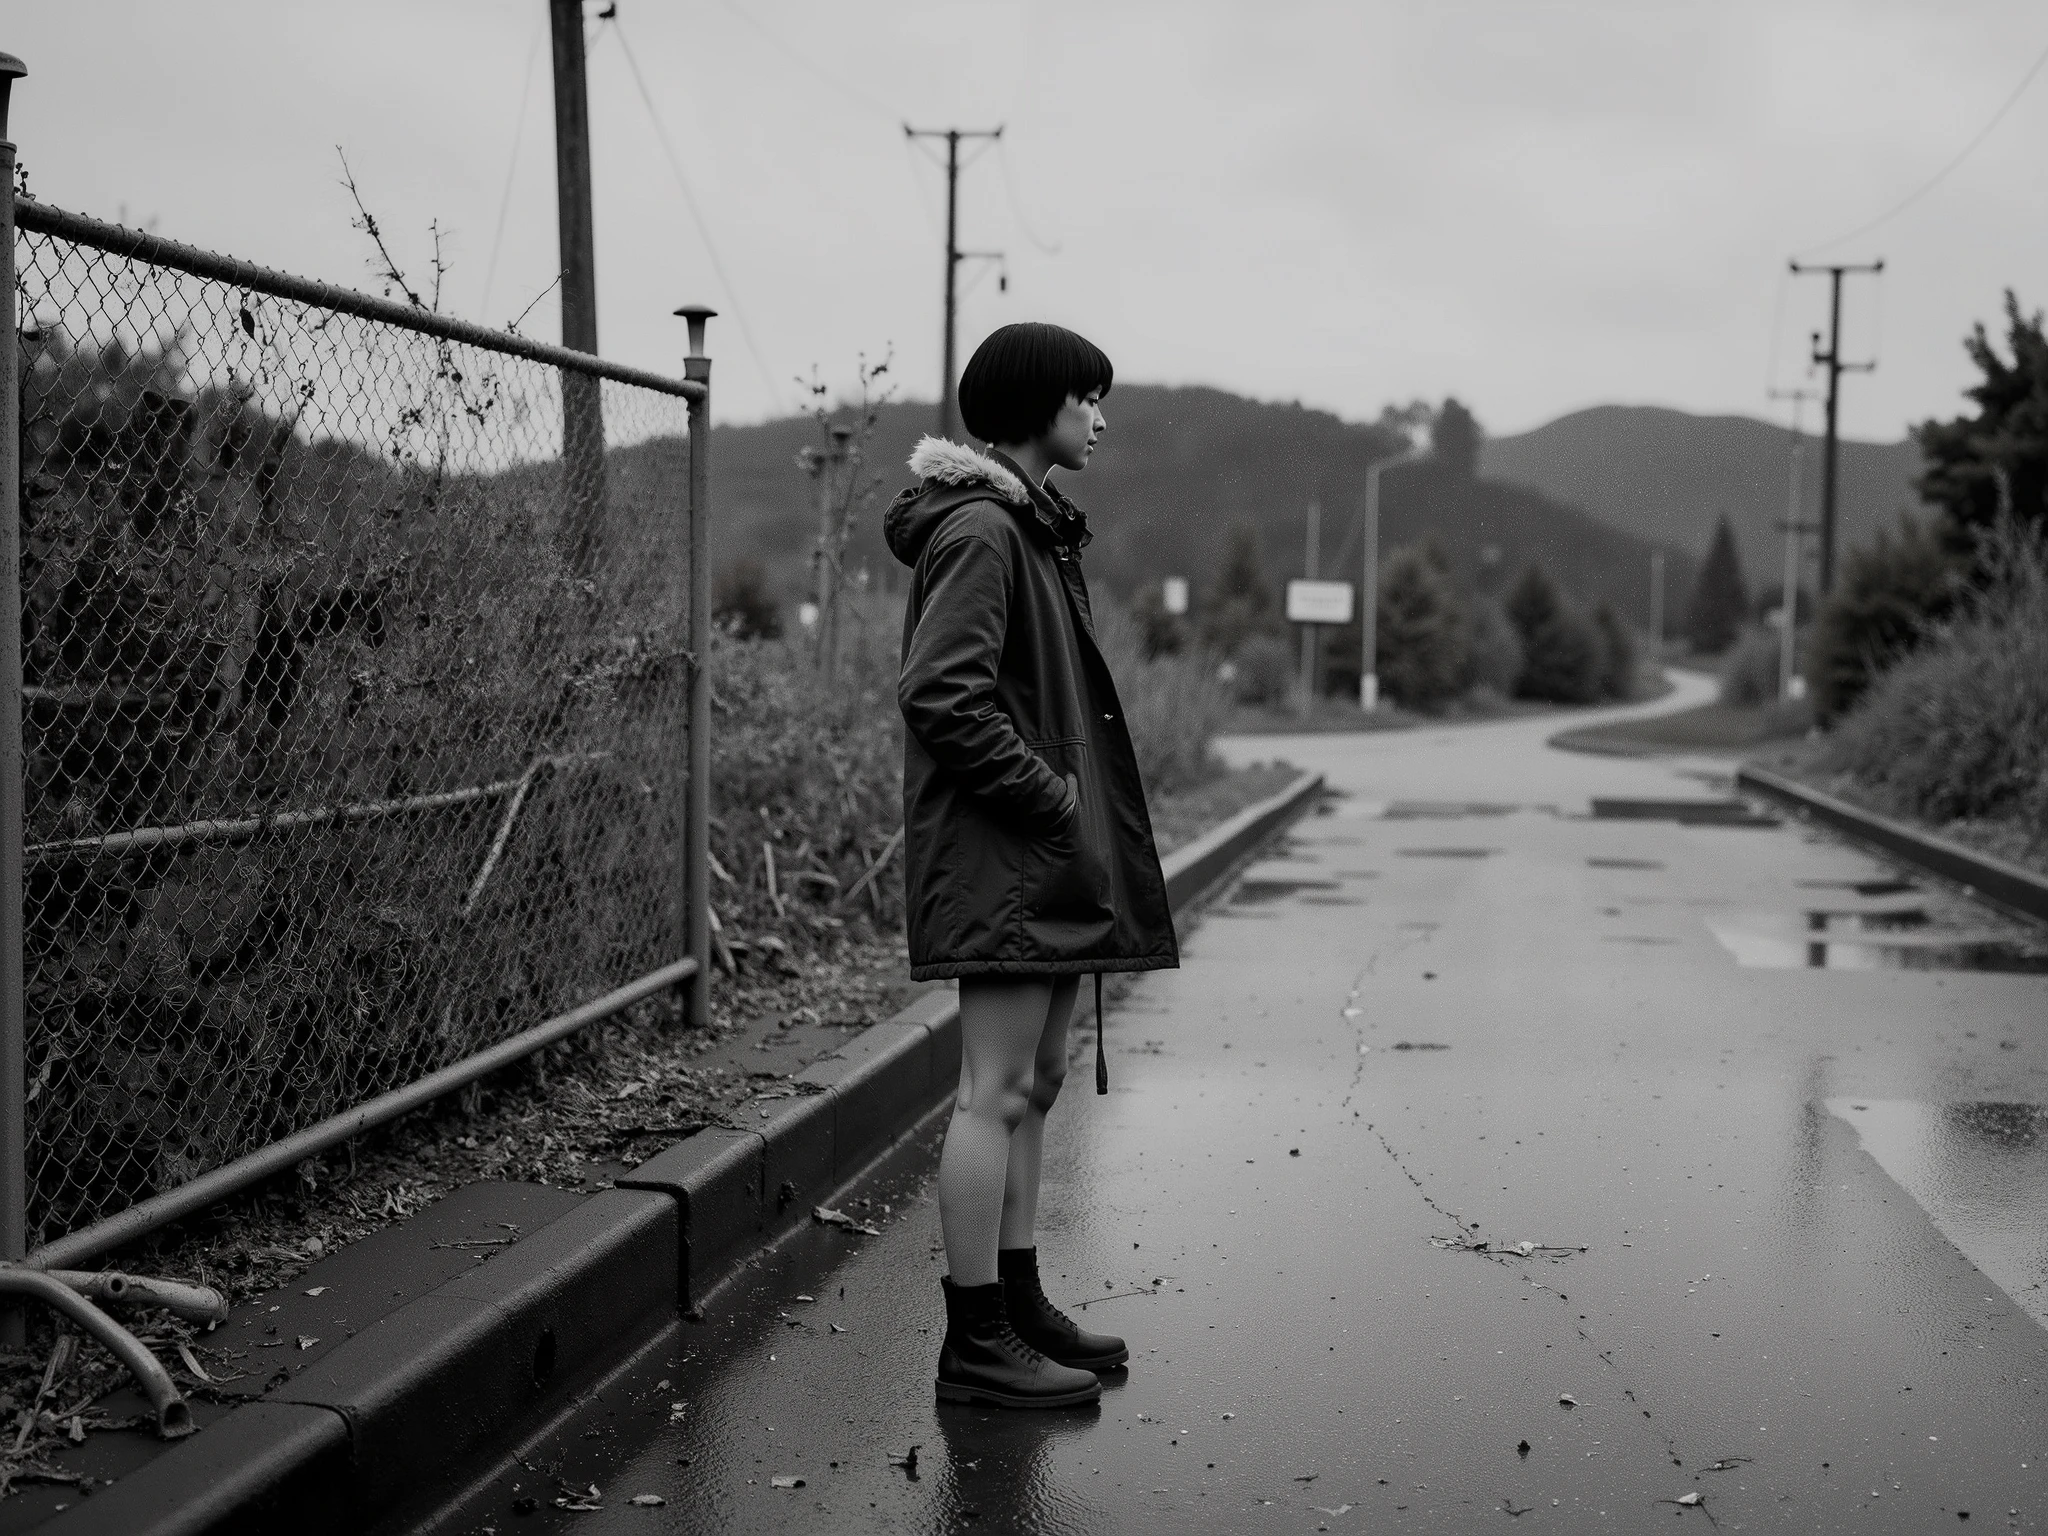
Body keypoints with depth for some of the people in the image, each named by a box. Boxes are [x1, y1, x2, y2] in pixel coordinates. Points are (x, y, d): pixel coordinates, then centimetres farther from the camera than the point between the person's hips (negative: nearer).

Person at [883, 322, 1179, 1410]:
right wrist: (1049, 796, -18)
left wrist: (1072, 805, 11)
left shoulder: (1033, 527, 19)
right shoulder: (979, 530, -13)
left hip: (1047, 862, 11)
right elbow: (941, 693, -22)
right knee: (997, 1092, -7)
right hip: (1000, 858, -11)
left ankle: (1018, 1307, 25)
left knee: (1033, 1084, 15)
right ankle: (975, 1344, 0)